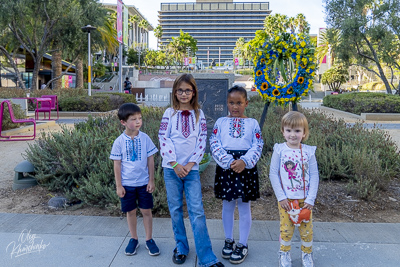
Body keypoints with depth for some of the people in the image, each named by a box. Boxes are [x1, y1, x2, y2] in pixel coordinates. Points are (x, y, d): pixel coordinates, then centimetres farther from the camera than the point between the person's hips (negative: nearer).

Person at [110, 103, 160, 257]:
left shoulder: (145, 138, -6)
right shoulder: (119, 142, -8)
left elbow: (150, 160, -1)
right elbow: (117, 164, -3)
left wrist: (151, 180, -1)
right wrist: (119, 186, -4)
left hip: (143, 182, 0)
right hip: (127, 184, 0)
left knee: (146, 211, 8)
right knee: (130, 212, 12)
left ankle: (149, 240, 24)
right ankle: (134, 239, 30)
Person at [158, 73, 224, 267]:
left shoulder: (199, 114, 6)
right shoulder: (170, 113, 3)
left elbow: (202, 141, 1)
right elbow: (164, 139, -4)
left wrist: (190, 164, -8)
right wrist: (175, 164, -10)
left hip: (191, 169, 0)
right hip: (172, 168, 1)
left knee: (197, 211, -3)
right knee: (175, 209, 9)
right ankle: (181, 248, 26)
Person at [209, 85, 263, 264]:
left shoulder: (252, 123, 5)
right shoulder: (220, 122, 5)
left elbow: (257, 146, -4)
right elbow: (214, 144, -6)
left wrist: (244, 162, -20)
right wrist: (229, 162, -18)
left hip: (246, 167, -1)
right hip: (226, 167, 1)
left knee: (244, 206, 7)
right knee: (227, 205, 13)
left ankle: (242, 245, 22)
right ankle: (229, 240, 30)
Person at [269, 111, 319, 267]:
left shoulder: (308, 151, -4)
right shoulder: (279, 150, -8)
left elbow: (314, 175, -2)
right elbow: (273, 174, -6)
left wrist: (311, 199, -8)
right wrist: (281, 197, -10)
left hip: (305, 200, 1)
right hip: (286, 200, -1)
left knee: (307, 229, 11)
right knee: (286, 229, 8)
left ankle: (307, 254, 35)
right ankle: (284, 254, 31)